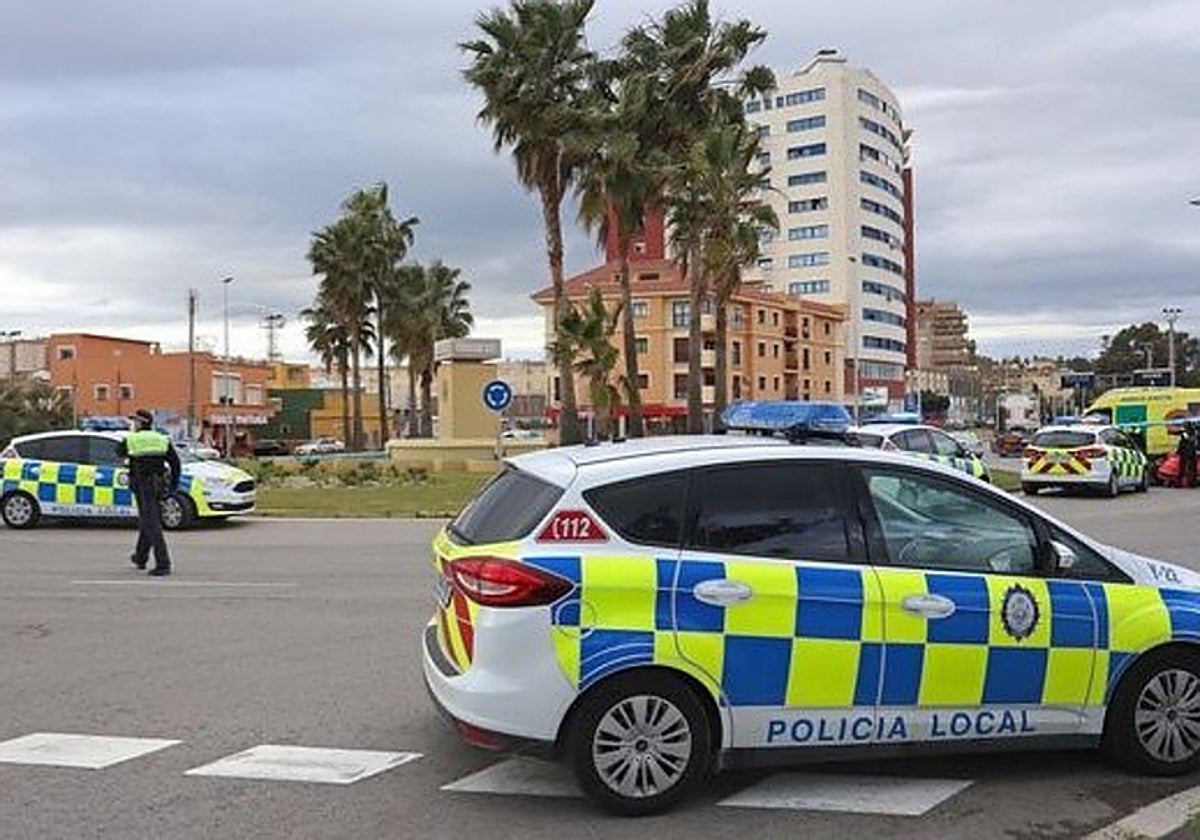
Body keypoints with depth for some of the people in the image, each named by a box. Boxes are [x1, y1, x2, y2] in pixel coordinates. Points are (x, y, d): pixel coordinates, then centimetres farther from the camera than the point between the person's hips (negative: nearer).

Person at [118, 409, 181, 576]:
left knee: (151, 525, -7)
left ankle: (163, 564, -15)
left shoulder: (130, 440, -3)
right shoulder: (163, 440, 7)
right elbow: (176, 463, 3)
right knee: (147, 521, 21)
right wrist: (173, 485, 9)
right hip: (158, 486, 5)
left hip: (142, 486, -5)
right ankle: (140, 558, 36)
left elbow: (120, 452, 19)